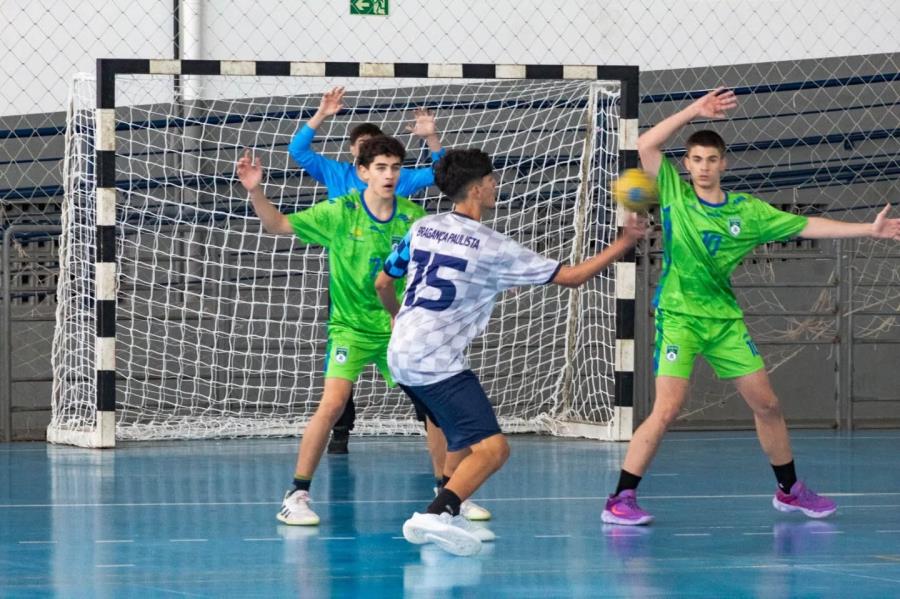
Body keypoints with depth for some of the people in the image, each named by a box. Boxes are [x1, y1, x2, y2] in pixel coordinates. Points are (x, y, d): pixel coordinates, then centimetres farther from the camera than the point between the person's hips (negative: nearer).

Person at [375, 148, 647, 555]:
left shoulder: (422, 228, 8)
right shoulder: (492, 248, -10)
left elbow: (383, 283, 21)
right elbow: (571, 276, -5)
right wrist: (624, 243, 5)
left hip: (400, 354, 9)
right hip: (436, 363, -9)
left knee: (464, 437, 26)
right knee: (492, 448, -15)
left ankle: (449, 518, 26)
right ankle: (434, 517, -33)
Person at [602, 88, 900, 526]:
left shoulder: (747, 211, 5)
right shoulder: (675, 195, -2)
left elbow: (806, 226, 9)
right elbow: (646, 145, -14)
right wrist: (693, 111, -17)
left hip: (725, 319, 4)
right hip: (679, 317, -4)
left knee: (766, 404, 9)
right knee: (667, 409, -17)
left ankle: (789, 490, 27)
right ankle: (620, 500, -12)